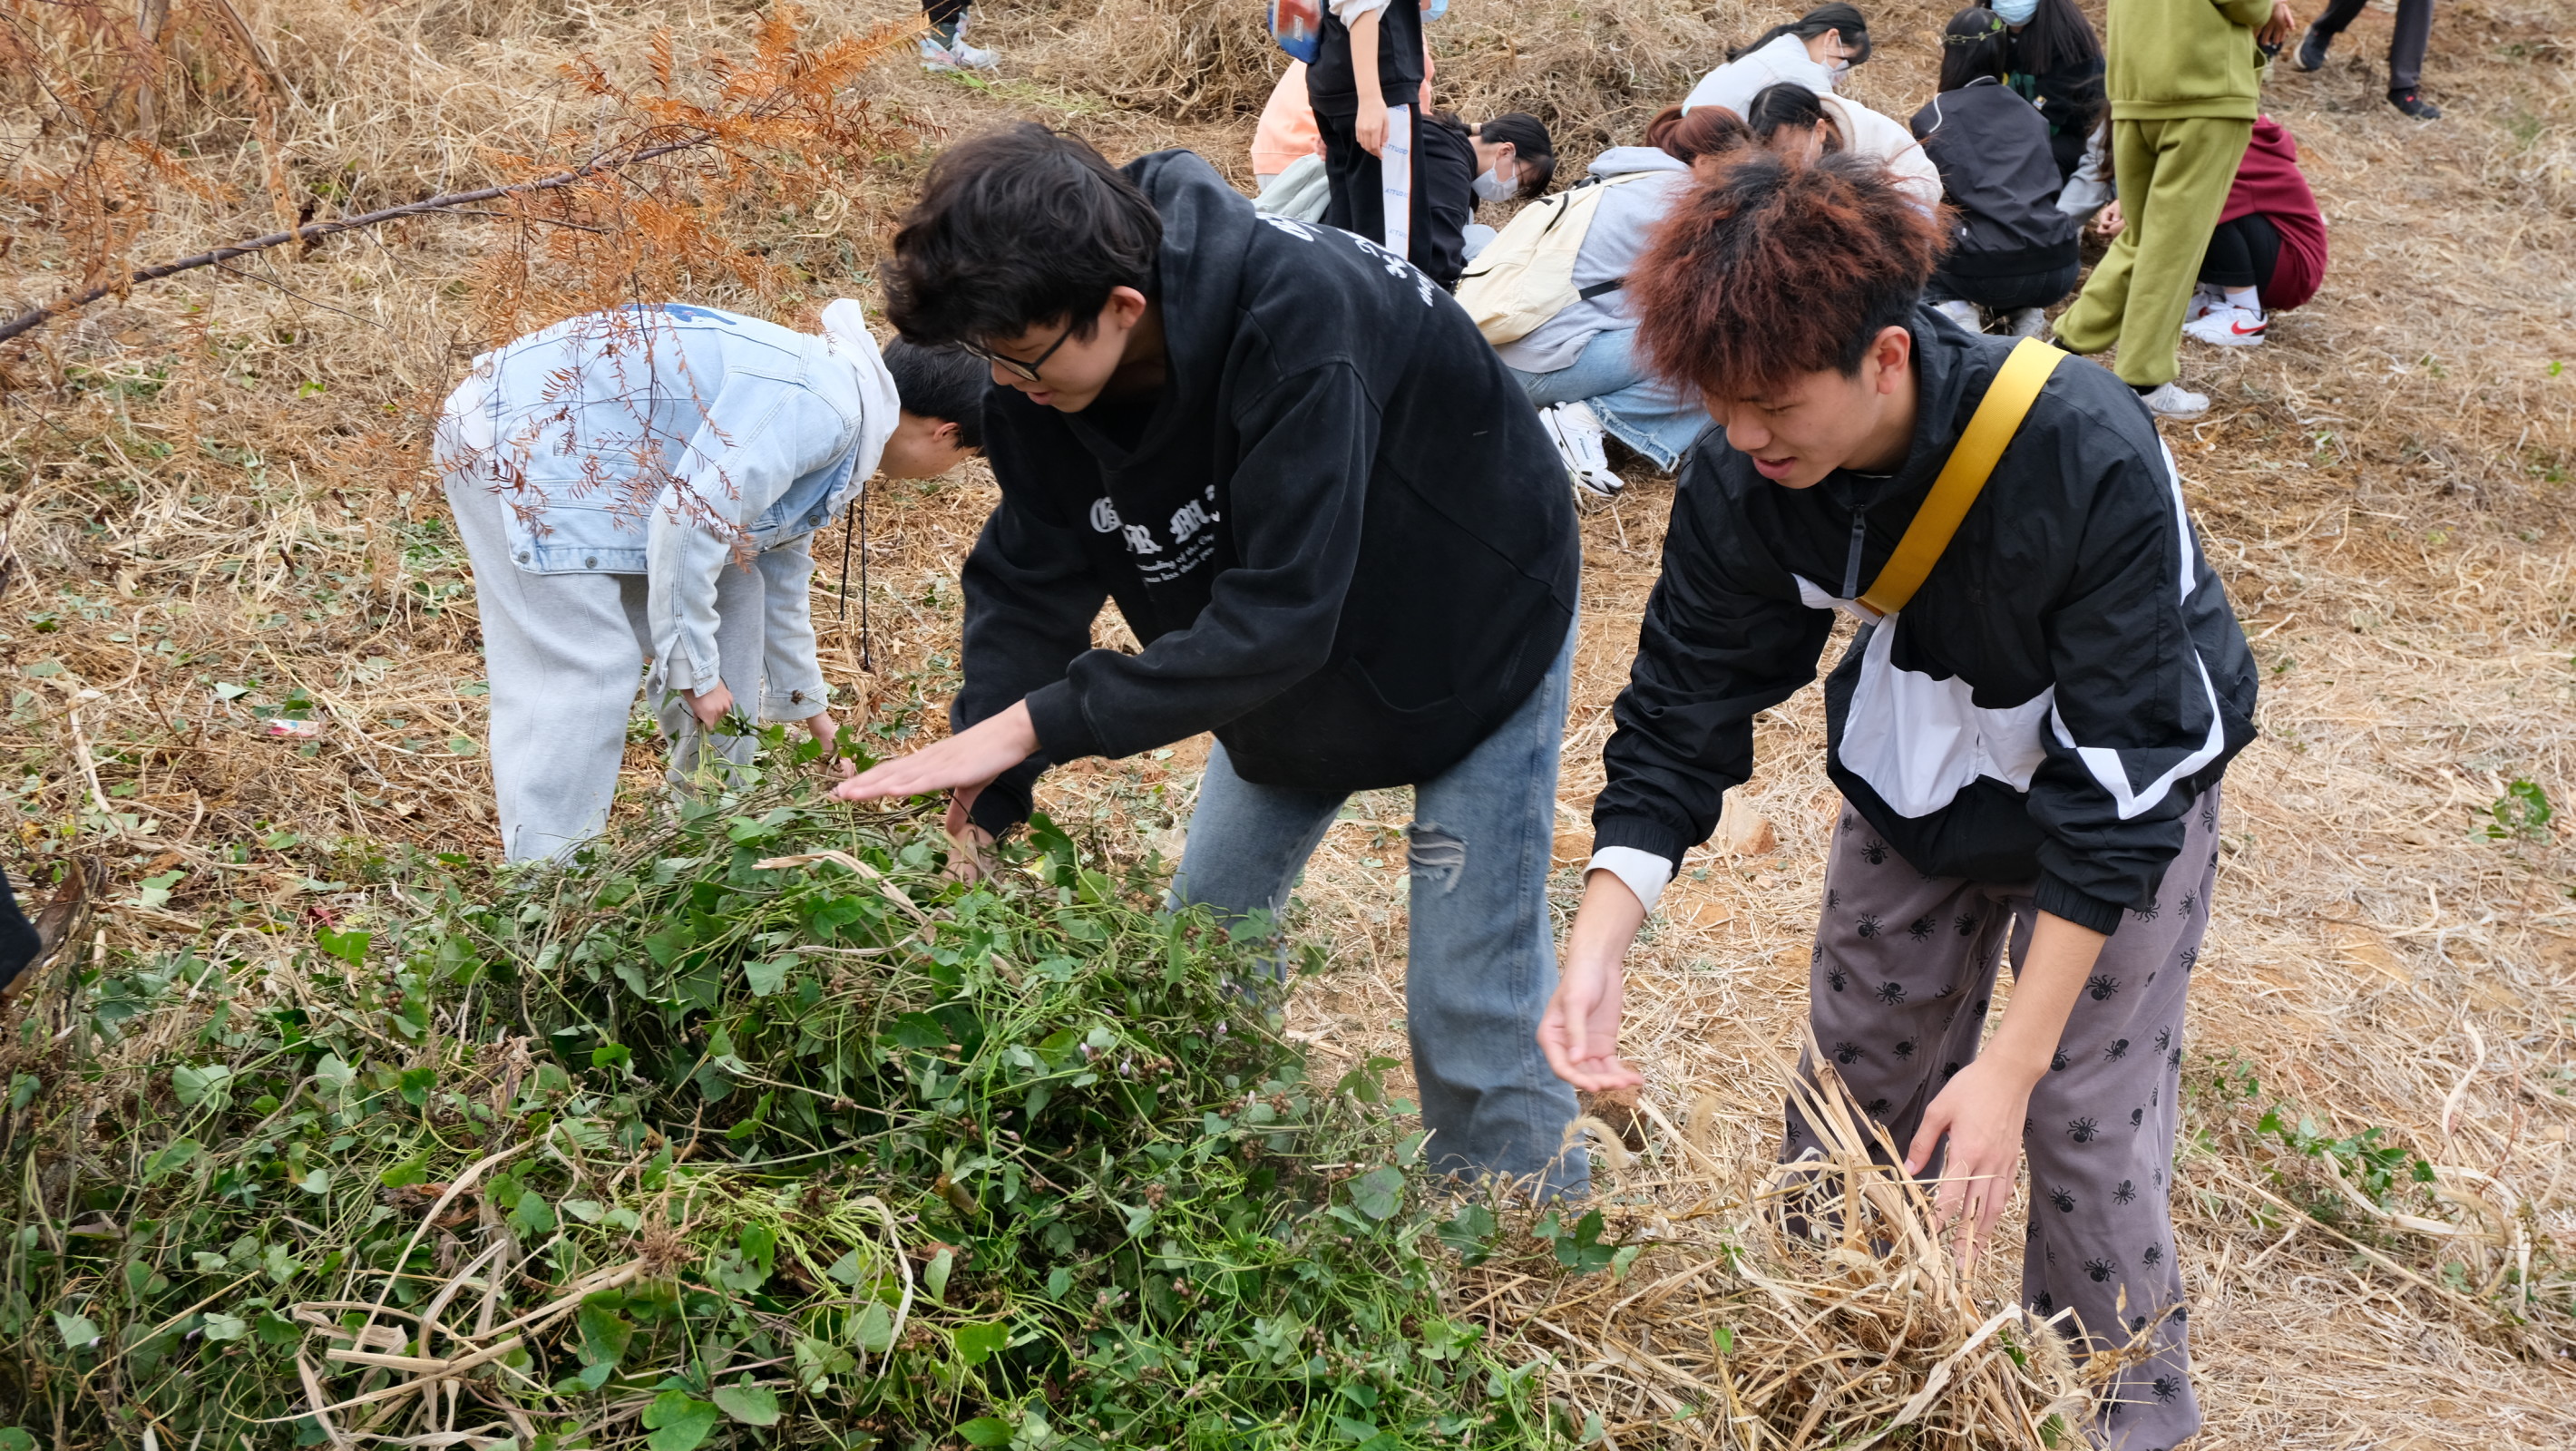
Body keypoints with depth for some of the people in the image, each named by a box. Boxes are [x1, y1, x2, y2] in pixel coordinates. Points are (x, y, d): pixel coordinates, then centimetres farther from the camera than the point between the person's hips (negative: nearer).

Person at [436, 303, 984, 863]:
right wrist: (696, 672, -18)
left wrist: (811, 708, 33)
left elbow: (778, 570, 25)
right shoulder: (819, 406, -21)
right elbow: (687, 521, -27)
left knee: (734, 593, 11)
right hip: (520, 439, -11)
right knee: (584, 670, -15)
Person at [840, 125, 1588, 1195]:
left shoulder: (1295, 315, -40)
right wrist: (975, 812, -23)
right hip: (1285, 659, 7)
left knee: (1468, 1009, -5)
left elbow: (1280, 610, -42)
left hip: (1479, 636, -6)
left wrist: (1037, 722, -43)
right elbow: (1028, 585, -14)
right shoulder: (1042, 376, -19)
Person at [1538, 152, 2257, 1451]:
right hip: (1912, 788, 4)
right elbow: (1682, 720, -16)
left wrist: (2012, 1064, -34)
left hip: (2122, 800, -4)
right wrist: (1596, 945, -30)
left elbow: (2118, 788, -33)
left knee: (2088, 1133, -4)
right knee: (1851, 1092, 11)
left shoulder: (2088, 459, -38)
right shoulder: (1742, 479, -25)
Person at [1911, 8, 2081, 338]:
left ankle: (1951, 311, -1)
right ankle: (2026, 314, 14)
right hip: (2059, 271, 4)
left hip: (1986, 275, -4)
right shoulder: (2027, 111, 16)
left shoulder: (1936, 115, 3)